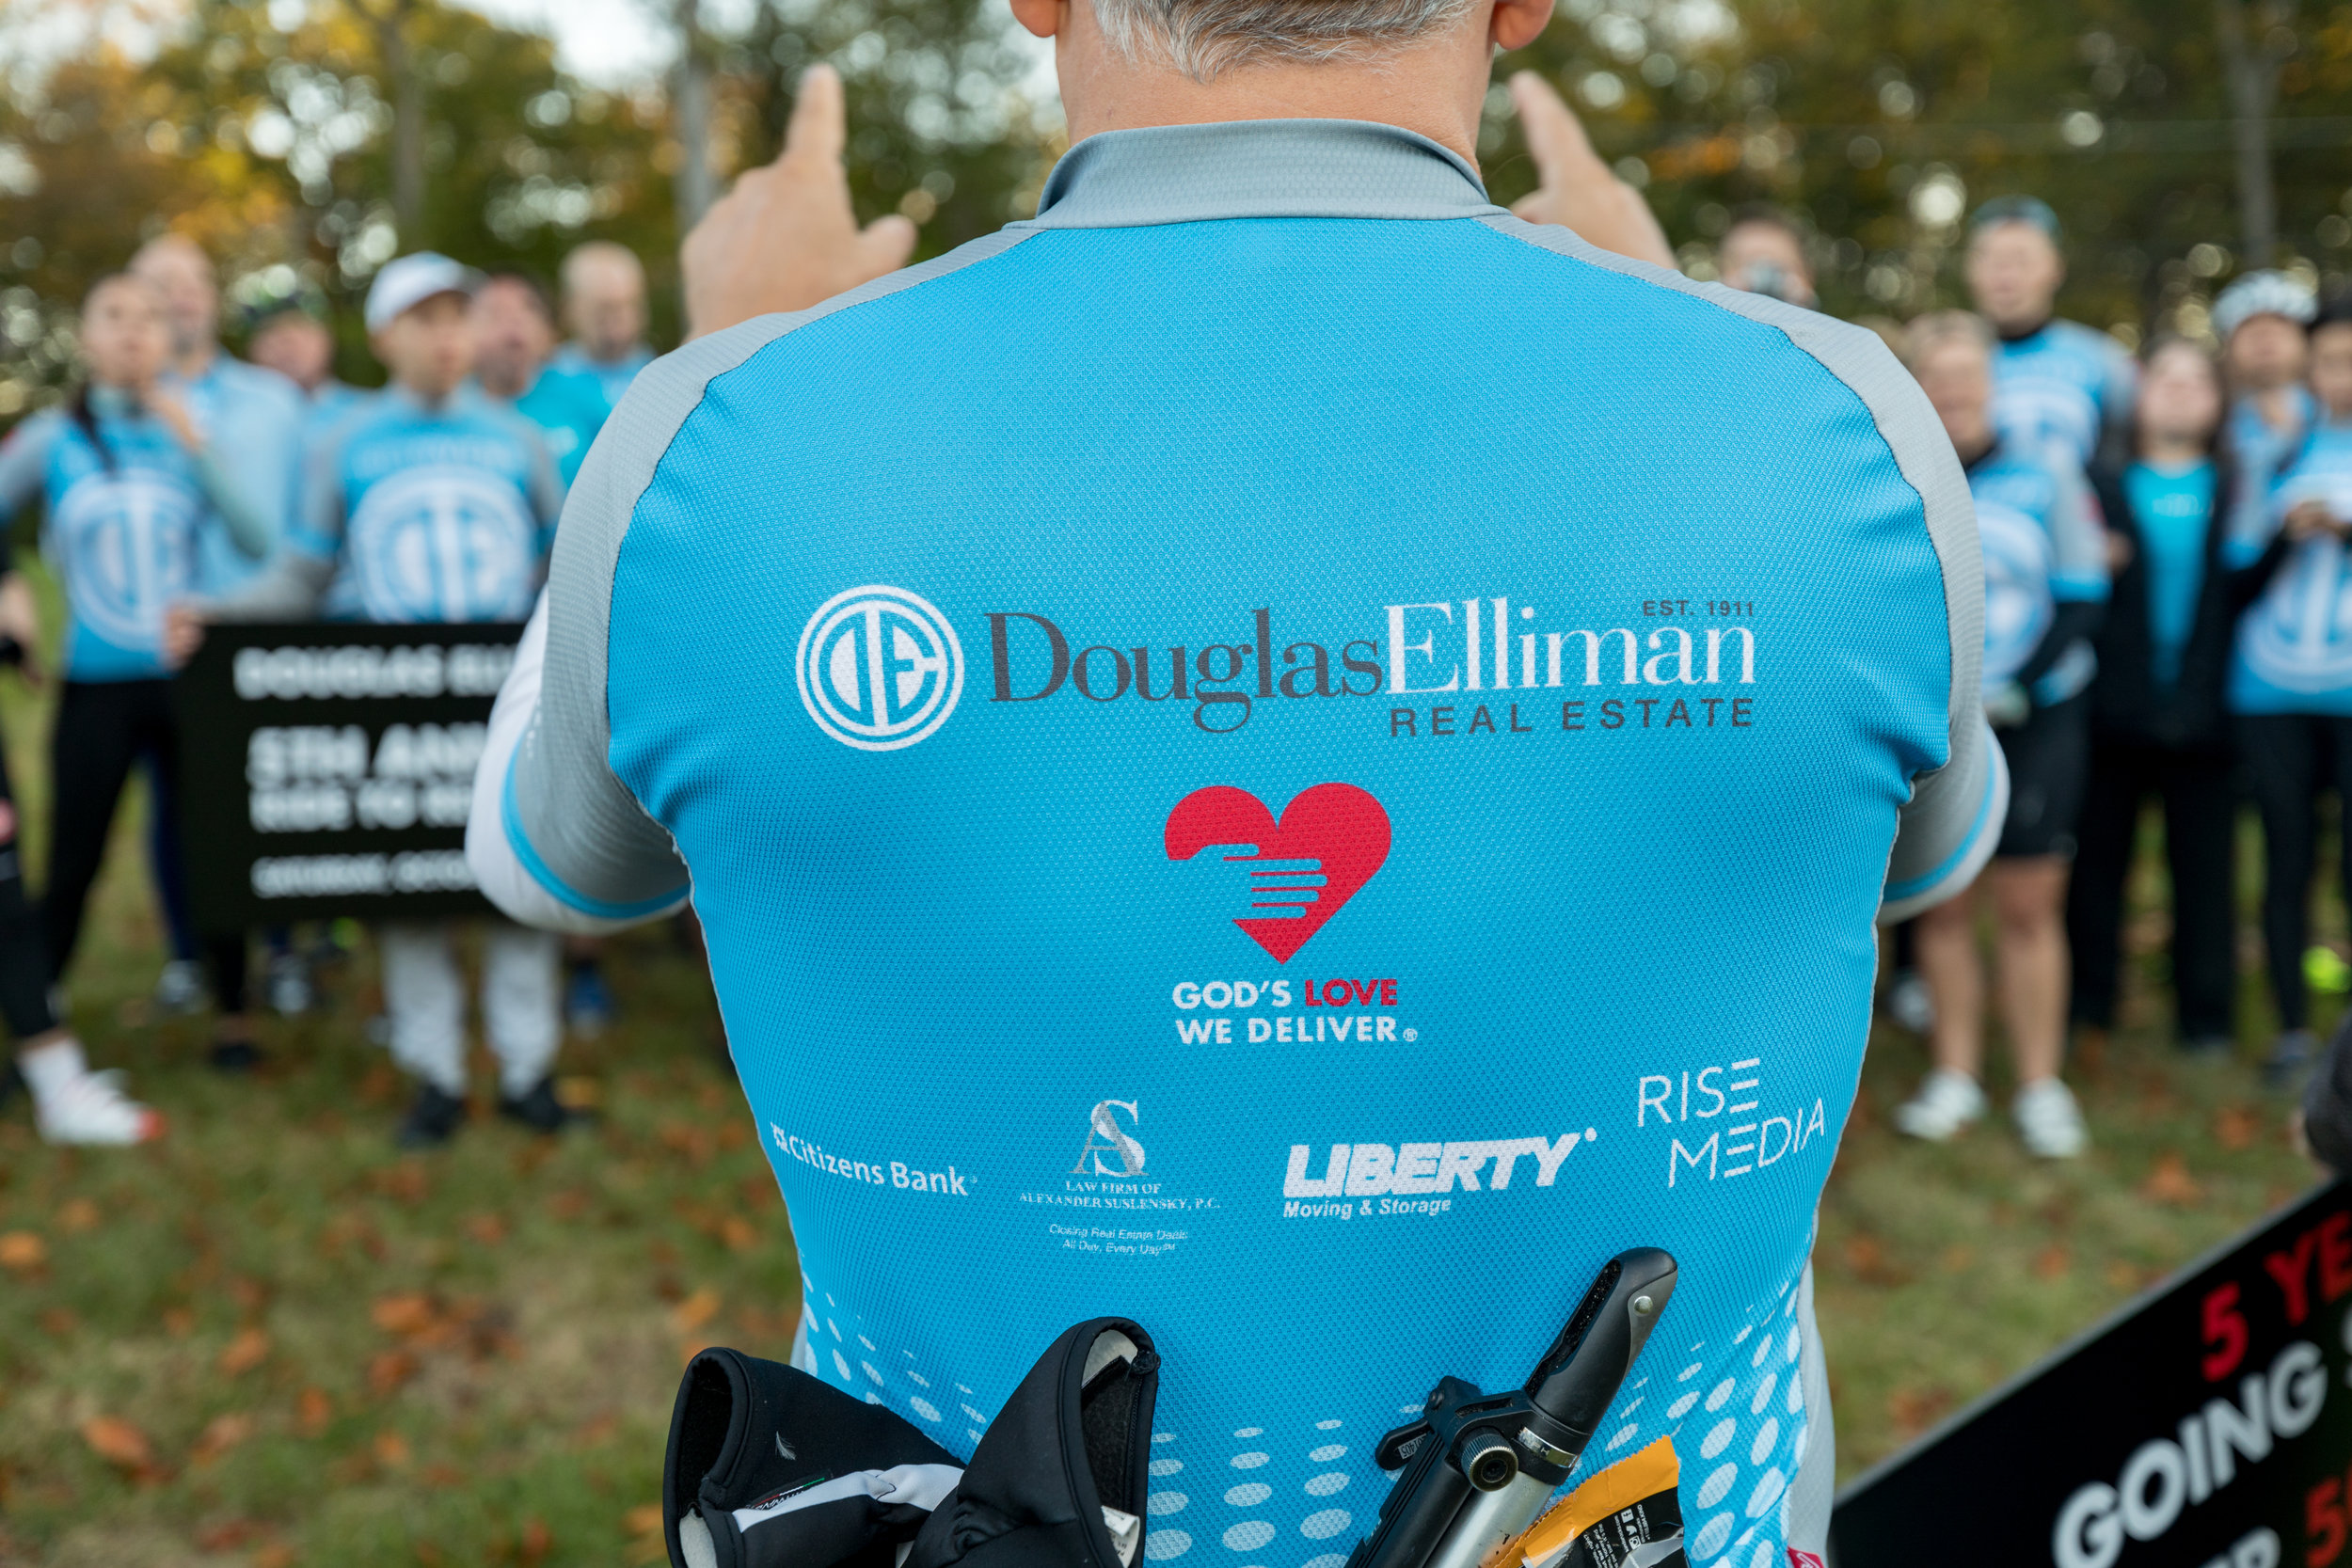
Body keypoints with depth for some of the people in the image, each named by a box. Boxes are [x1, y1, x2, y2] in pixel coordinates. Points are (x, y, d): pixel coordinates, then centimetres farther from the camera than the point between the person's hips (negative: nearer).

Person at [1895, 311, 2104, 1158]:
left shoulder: (2045, 472, 0)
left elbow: (2082, 598, 1)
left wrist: (2010, 691, -8)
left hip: (2033, 719, 0)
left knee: (2029, 905, 2)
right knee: (1940, 902, 6)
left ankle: (2040, 1083, 13)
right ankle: (1955, 1072, 19)